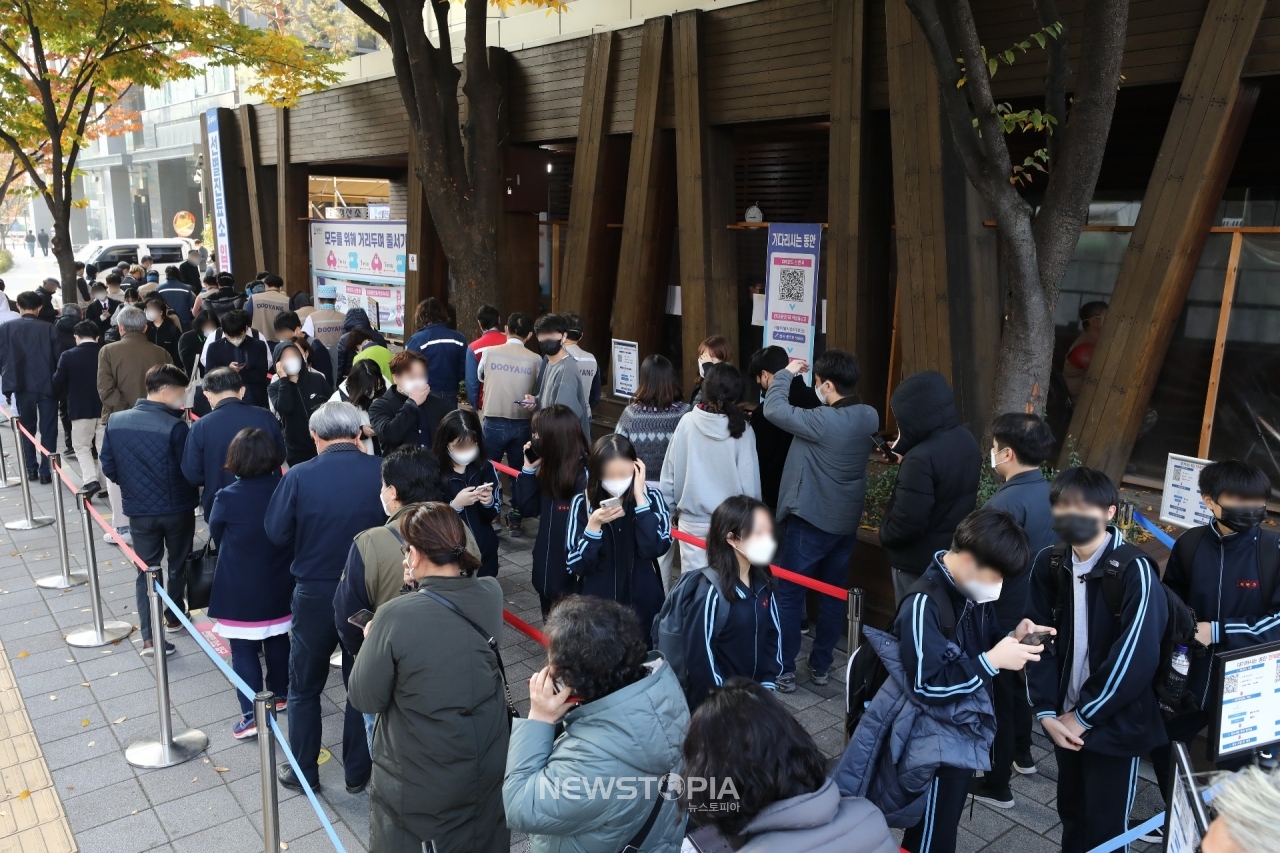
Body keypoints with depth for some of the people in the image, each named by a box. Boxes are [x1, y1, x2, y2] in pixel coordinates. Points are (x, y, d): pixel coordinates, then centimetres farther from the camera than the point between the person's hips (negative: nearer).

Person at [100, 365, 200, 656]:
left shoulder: (115, 421, -6)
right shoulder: (175, 427, -21)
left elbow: (108, 467, 2)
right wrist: (188, 493, 7)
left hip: (139, 510, 3)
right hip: (177, 509, -3)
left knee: (146, 570, 10)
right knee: (178, 564, 19)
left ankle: (149, 636, 3)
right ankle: (174, 616, 37)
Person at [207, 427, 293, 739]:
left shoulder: (228, 497, -19)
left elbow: (215, 532, 1)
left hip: (240, 590, -4)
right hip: (279, 585, 4)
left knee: (243, 651, 5)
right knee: (277, 639, 20)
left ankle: (252, 715, 6)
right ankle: (279, 694, 36)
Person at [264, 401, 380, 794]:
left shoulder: (299, 477, -14)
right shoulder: (382, 473, -13)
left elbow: (277, 534, -7)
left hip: (315, 595, -1)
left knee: (304, 688, 20)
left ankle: (303, 771, 33)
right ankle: (357, 773, 31)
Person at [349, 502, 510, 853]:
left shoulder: (396, 617, -26)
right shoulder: (491, 595, -11)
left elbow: (365, 699, -12)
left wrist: (372, 642, 2)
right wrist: (422, 583, 10)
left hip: (422, 785, -4)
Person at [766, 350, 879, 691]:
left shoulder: (822, 421, -24)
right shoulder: (870, 417, -3)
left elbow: (774, 409, -20)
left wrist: (786, 374, -3)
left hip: (810, 520, -7)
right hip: (847, 521, 7)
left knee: (789, 594, 5)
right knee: (833, 594, 16)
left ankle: (784, 670, 11)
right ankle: (821, 666, 25)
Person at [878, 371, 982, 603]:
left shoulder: (921, 458, -30)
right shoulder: (967, 440, -2)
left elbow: (905, 525, -28)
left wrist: (884, 535, -8)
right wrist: (906, 461, 10)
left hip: (919, 561, -8)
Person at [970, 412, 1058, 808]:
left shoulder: (1007, 502, -27)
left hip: (1004, 617, -8)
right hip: (1037, 613, 8)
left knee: (996, 697, 7)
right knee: (1018, 684, 27)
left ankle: (996, 785, 20)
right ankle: (1021, 753, 46)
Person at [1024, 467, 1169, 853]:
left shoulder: (1134, 570, -18)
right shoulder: (1049, 564, -2)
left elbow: (1135, 655, -20)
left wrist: (1085, 715, -14)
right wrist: (1046, 710, -8)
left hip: (1114, 723, -4)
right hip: (1067, 718, 4)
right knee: (1071, 812, 19)